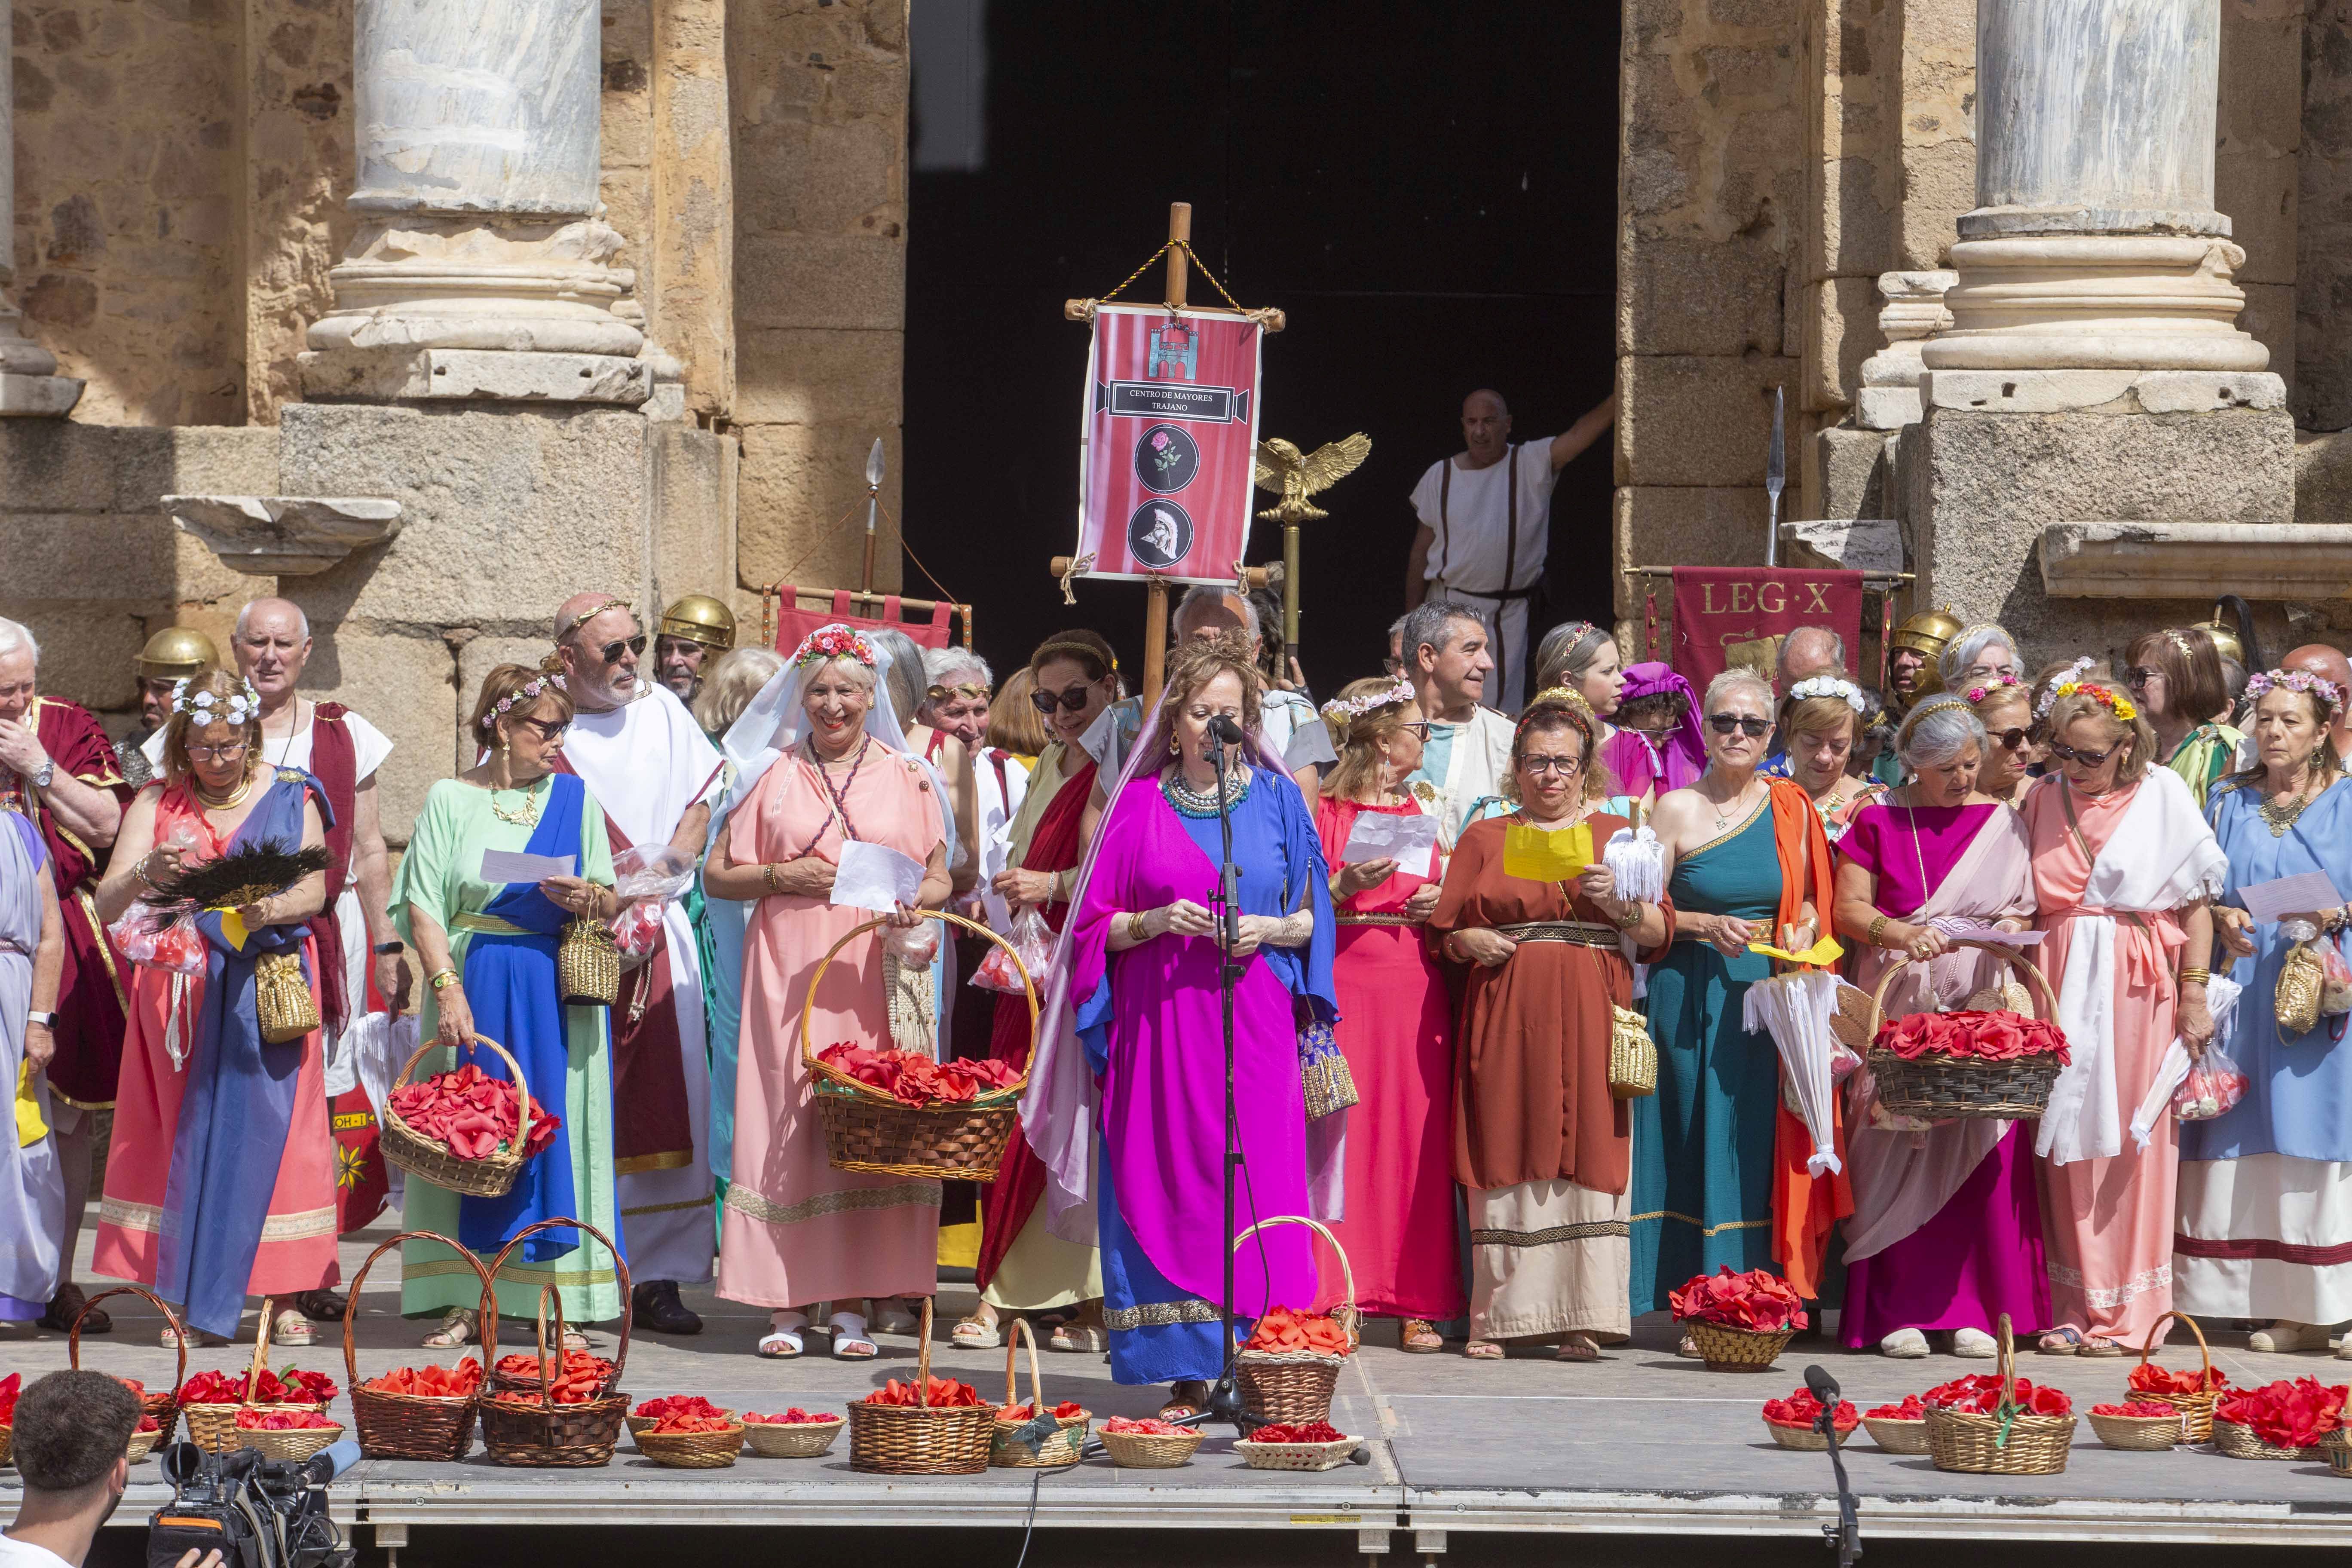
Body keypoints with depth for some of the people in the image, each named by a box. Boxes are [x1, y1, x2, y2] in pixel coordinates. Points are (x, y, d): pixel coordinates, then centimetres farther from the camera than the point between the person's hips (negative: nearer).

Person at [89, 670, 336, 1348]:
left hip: (268, 986, -1)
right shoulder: (157, 804, 7)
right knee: (186, 1132, -2)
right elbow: (107, 906, -1)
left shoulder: (290, 797, 7)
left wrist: (270, 910, -23)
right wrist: (148, 873, -23)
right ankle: (190, 1298, 0)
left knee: (270, 1127, -6)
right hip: (181, 990, 1)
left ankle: (284, 1297, -5)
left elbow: (315, 890, -2)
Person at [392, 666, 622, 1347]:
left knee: (556, 1133, -2)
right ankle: (465, 1299, 2)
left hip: (556, 989, 1)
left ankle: (562, 1302, -1)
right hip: (475, 985, -1)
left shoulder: (574, 797, 9)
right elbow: (424, 904, -4)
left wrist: (587, 897, -14)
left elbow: (613, 903, 9)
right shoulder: (451, 799, 3)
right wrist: (448, 989, -16)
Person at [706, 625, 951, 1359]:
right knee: (785, 1125, -5)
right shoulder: (773, 775, 11)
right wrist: (783, 875, -6)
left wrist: (914, 902, -9)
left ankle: (852, 1304, -1)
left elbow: (940, 880, 12)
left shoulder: (907, 778, 11)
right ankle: (786, 1304, -2)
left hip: (875, 972, 0)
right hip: (790, 972, 0)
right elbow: (717, 876, 10)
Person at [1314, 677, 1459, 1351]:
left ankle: (1417, 1303, 1)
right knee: (1341, 1133, -8)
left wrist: (1442, 905, 0)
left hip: (1415, 987, 4)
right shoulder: (1323, 811, 3)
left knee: (1416, 1139, -1)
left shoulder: (1426, 810, 17)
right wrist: (1343, 888, -17)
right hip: (1343, 984, -4)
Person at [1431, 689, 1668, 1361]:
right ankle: (1497, 1316, -1)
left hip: (1591, 1018, 0)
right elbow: (1444, 932, 14)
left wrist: (1618, 902, -12)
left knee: (1588, 1157, -6)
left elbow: (1661, 930, 6)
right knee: (1507, 1158, -3)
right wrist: (1471, 942, -7)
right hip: (1506, 1020, 1)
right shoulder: (1484, 838, 16)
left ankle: (1582, 1319, -5)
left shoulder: (1617, 835, 14)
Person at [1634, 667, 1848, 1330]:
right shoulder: (1678, 810, 1)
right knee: (1703, 1140, -4)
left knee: (1763, 1145, 0)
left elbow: (1811, 903, 17)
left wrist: (1801, 934, -4)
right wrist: (1708, 926, -15)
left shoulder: (1791, 810, 9)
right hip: (1693, 996, -2)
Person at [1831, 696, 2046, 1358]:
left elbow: (2026, 908, 12)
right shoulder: (1879, 820, 7)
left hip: (1981, 1004, 1)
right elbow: (1848, 909, 1)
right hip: (1898, 1003, -1)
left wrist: (2010, 932, -10)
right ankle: (1899, 1311, -5)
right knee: (1900, 1149, -7)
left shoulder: (2003, 824, 12)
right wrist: (1903, 935, -16)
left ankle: (1974, 1310, -2)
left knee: (1985, 1149, -5)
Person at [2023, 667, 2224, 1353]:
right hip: (2062, 987, 3)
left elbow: (2197, 903, 1)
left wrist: (2193, 996, -2)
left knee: (2134, 1139, -3)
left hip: (2138, 987, -3)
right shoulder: (2042, 801, 11)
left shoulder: (2162, 795, 0)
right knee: (2069, 1142, 1)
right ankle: (2075, 1306, 6)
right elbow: (2026, 907, 16)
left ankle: (2128, 1311, 2)